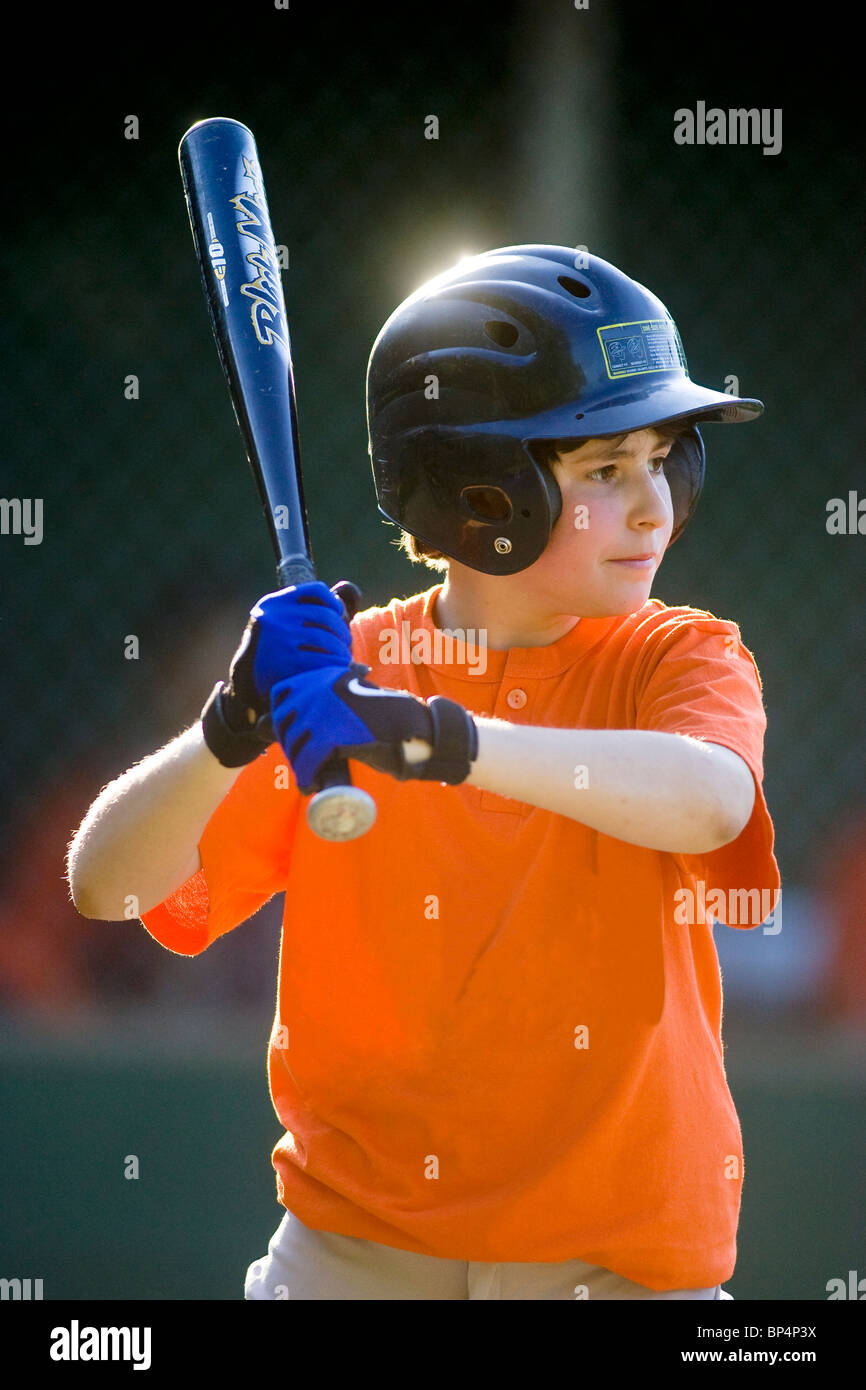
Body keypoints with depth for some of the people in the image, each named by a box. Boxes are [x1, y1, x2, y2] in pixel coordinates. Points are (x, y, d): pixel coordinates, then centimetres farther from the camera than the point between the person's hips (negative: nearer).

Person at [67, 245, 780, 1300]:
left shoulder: (679, 658, -4)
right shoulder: (343, 665, -1)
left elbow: (711, 800, -29)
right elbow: (104, 886, -10)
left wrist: (444, 738, -42)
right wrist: (234, 728, -29)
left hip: (622, 1248, -1)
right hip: (360, 1243, 1)